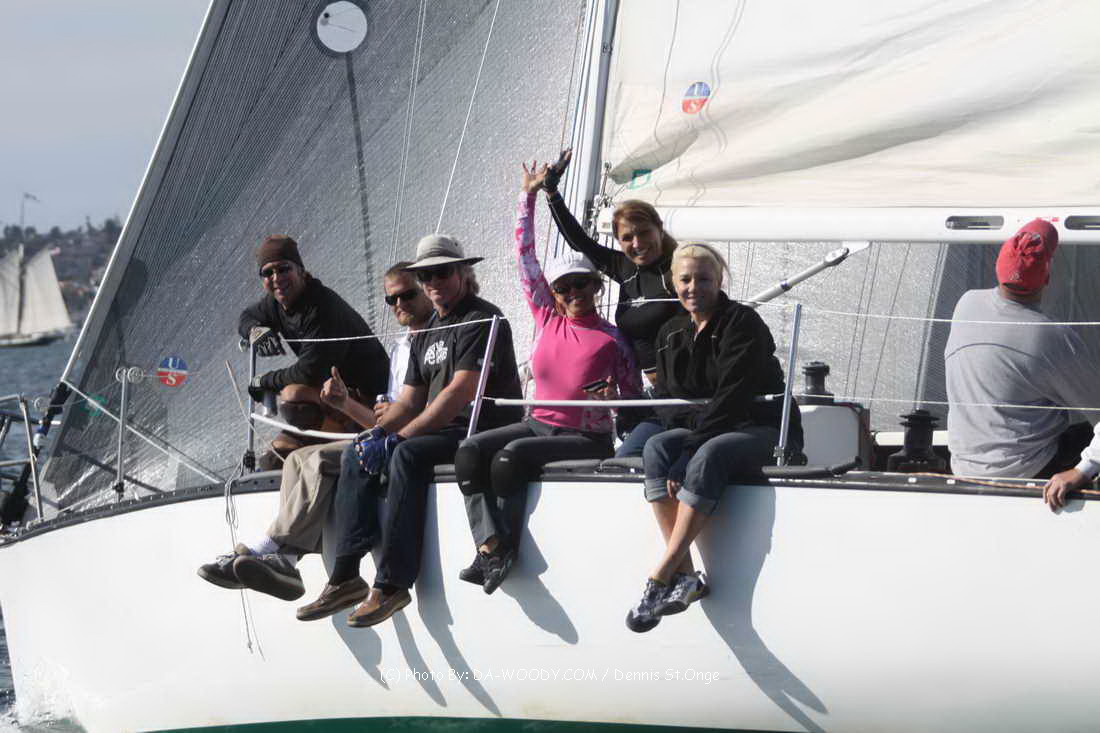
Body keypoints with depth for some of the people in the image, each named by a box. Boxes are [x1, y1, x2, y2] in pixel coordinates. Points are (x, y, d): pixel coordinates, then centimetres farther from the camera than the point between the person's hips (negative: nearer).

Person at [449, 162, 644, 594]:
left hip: (587, 438, -6)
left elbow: (634, 399, 3)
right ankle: (489, 546, -33)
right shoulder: (547, 319, 8)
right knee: (469, 452, -19)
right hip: (537, 424, 6)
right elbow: (525, 257, 10)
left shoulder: (611, 340, -4)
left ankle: (505, 549, -24)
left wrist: (612, 397, -21)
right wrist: (528, 197, 10)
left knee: (511, 456, -31)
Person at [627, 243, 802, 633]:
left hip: (764, 430, -6)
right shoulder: (670, 334, 12)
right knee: (655, 448, -24)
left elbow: (732, 395, -18)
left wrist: (690, 448, -24)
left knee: (709, 457, -37)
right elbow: (668, 399, 9)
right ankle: (685, 575, -35)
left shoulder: (742, 323, -9)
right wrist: (677, 449, -12)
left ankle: (660, 577, -40)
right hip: (699, 433, 6)